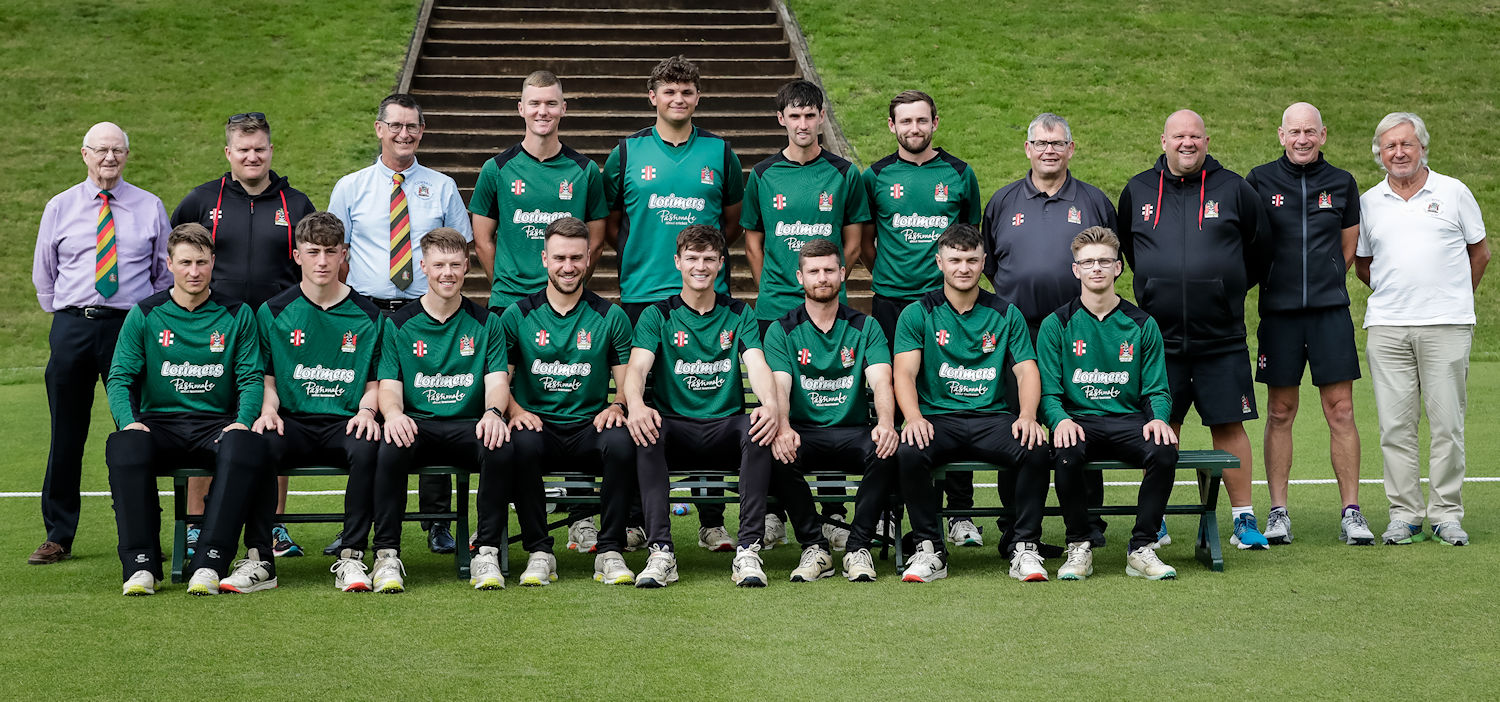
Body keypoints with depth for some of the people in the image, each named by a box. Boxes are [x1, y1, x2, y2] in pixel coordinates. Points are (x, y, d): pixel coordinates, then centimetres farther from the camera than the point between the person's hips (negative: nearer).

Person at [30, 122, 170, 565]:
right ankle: (58, 536, 13)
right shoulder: (60, 207, 9)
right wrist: (63, 316, 12)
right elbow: (43, 271, 17)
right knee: (66, 434, 4)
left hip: (131, 326, -1)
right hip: (72, 328, 1)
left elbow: (167, 271, 13)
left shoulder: (150, 208, 6)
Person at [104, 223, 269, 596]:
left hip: (217, 423, 0)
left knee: (246, 446, -36)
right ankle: (140, 565, -30)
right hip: (160, 422, 0)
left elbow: (251, 377, 4)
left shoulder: (237, 314, 9)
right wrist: (129, 421, -17)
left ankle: (209, 564, -36)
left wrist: (242, 421, -16)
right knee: (124, 447, -34)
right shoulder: (145, 315, 8)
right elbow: (120, 377, 3)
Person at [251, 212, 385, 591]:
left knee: (368, 448, -36)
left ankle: (351, 557, -26)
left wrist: (366, 410, -7)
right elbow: (267, 378, 13)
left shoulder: (367, 315, 10)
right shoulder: (273, 312, 10)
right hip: (293, 422, 0)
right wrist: (268, 410, -7)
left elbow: (375, 381, 14)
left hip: (346, 423, 0)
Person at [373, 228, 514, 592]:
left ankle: (487, 552, -22)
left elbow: (497, 383, 2)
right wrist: (393, 413, -23)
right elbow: (389, 388, 2)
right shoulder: (398, 324, 10)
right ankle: (386, 555, -26)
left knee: (501, 448, -33)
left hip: (469, 426, 1)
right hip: (416, 426, -1)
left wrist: (493, 412, -23)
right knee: (392, 448, -36)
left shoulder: (486, 323, 12)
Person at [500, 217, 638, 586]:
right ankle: (539, 552, -21)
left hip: (590, 429, 0)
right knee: (522, 443, -36)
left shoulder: (610, 317, 9)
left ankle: (610, 551, -20)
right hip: (537, 425, 0)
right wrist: (515, 410, -15)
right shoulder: (518, 315, 8)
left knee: (621, 441, -34)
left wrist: (616, 407, -13)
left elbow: (629, 384, 10)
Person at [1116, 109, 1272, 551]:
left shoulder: (1233, 189, 3)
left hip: (1222, 337, -1)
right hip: (1159, 338, 1)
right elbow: (1127, 249, 23)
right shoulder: (1138, 191, 8)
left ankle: (1244, 519, 7)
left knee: (1229, 426, 0)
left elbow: (1259, 250, 14)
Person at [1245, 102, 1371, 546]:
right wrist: (1271, 281, 6)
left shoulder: (1342, 184, 8)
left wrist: (1324, 284, 10)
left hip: (1330, 309, 1)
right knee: (1280, 413, 3)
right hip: (1278, 312, -1)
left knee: (1340, 410, -2)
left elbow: (1348, 249, 16)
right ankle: (1278, 512, 9)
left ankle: (1351, 512, 2)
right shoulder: (1260, 181, 3)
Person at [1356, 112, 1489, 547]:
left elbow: (1479, 251, 14)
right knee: (1395, 425, 0)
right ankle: (1404, 513, 7)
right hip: (1386, 328, 2)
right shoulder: (1368, 202, 11)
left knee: (1447, 422, -2)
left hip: (1446, 326, -2)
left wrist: (1454, 297, 13)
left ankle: (1446, 513, 6)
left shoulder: (1453, 193, 5)